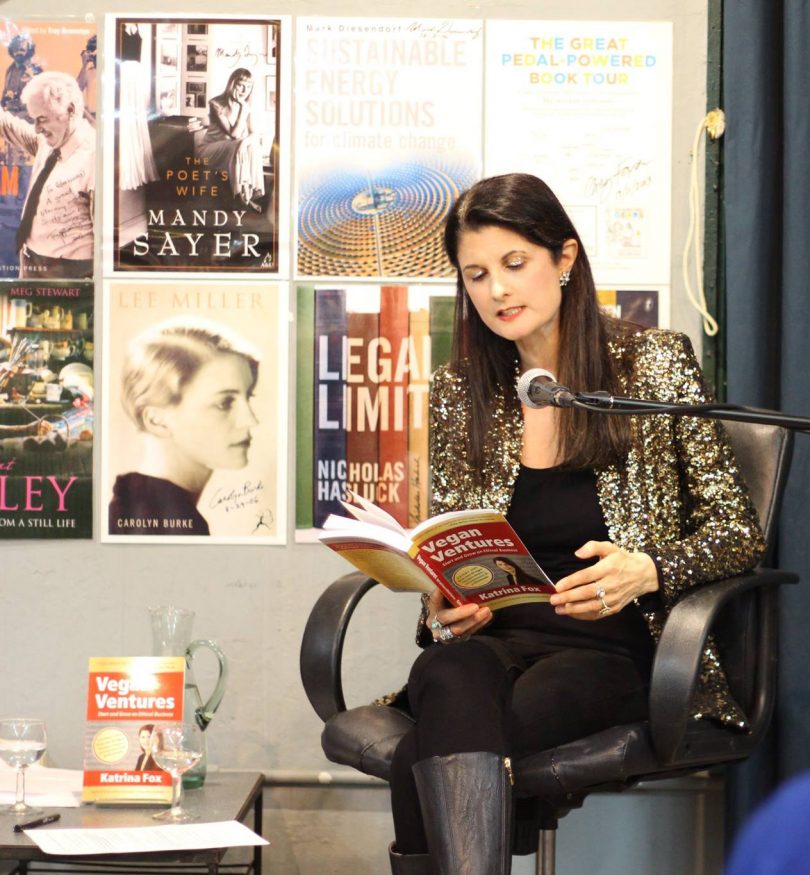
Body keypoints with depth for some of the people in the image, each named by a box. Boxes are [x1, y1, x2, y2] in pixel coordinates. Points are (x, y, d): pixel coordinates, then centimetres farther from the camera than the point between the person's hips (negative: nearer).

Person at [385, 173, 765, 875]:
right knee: (452, 679, -38)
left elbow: (736, 529, 4)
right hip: (487, 639, 3)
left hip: (606, 646, -2)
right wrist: (444, 611, -4)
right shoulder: (459, 393, 13)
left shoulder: (655, 364, 4)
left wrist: (647, 571, -16)